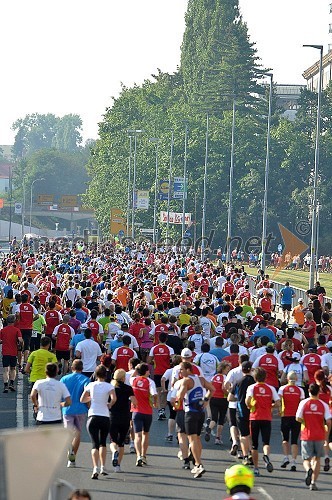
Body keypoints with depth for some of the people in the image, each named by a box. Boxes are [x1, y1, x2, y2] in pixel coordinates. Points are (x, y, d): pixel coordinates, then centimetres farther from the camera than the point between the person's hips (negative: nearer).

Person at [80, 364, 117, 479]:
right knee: (103, 443, 20)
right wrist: (109, 405, 2)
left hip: (92, 417, 0)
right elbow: (114, 398, -18)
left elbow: (82, 400, 6)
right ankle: (103, 467, 16)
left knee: (95, 444, -3)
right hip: (105, 417, 0)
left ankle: (95, 468, -22)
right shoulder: (109, 386, -1)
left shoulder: (91, 385, 3)